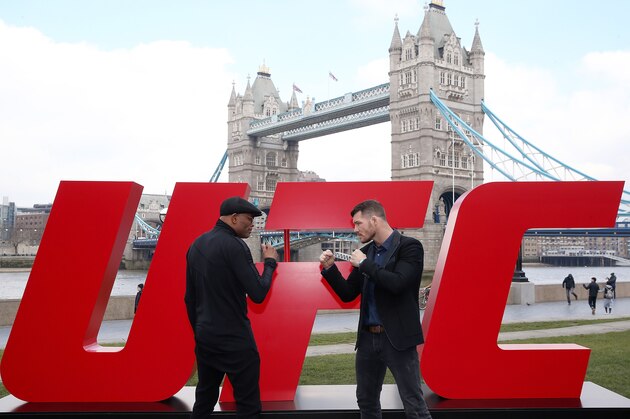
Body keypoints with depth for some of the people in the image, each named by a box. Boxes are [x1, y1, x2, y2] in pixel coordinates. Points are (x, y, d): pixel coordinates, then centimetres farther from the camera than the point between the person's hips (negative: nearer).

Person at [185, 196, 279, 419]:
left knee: (204, 398, 18)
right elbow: (258, 294, -19)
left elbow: (190, 298, 14)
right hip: (234, 338, -8)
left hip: (204, 336, 8)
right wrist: (270, 262, -5)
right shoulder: (234, 245, -15)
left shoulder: (196, 245, 9)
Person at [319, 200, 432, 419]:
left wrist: (365, 264, -15)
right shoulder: (365, 252, 9)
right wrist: (329, 268, -1)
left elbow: (397, 283, -24)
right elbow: (348, 294, 12)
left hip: (397, 338, -6)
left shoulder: (409, 246, -9)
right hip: (368, 337, 7)